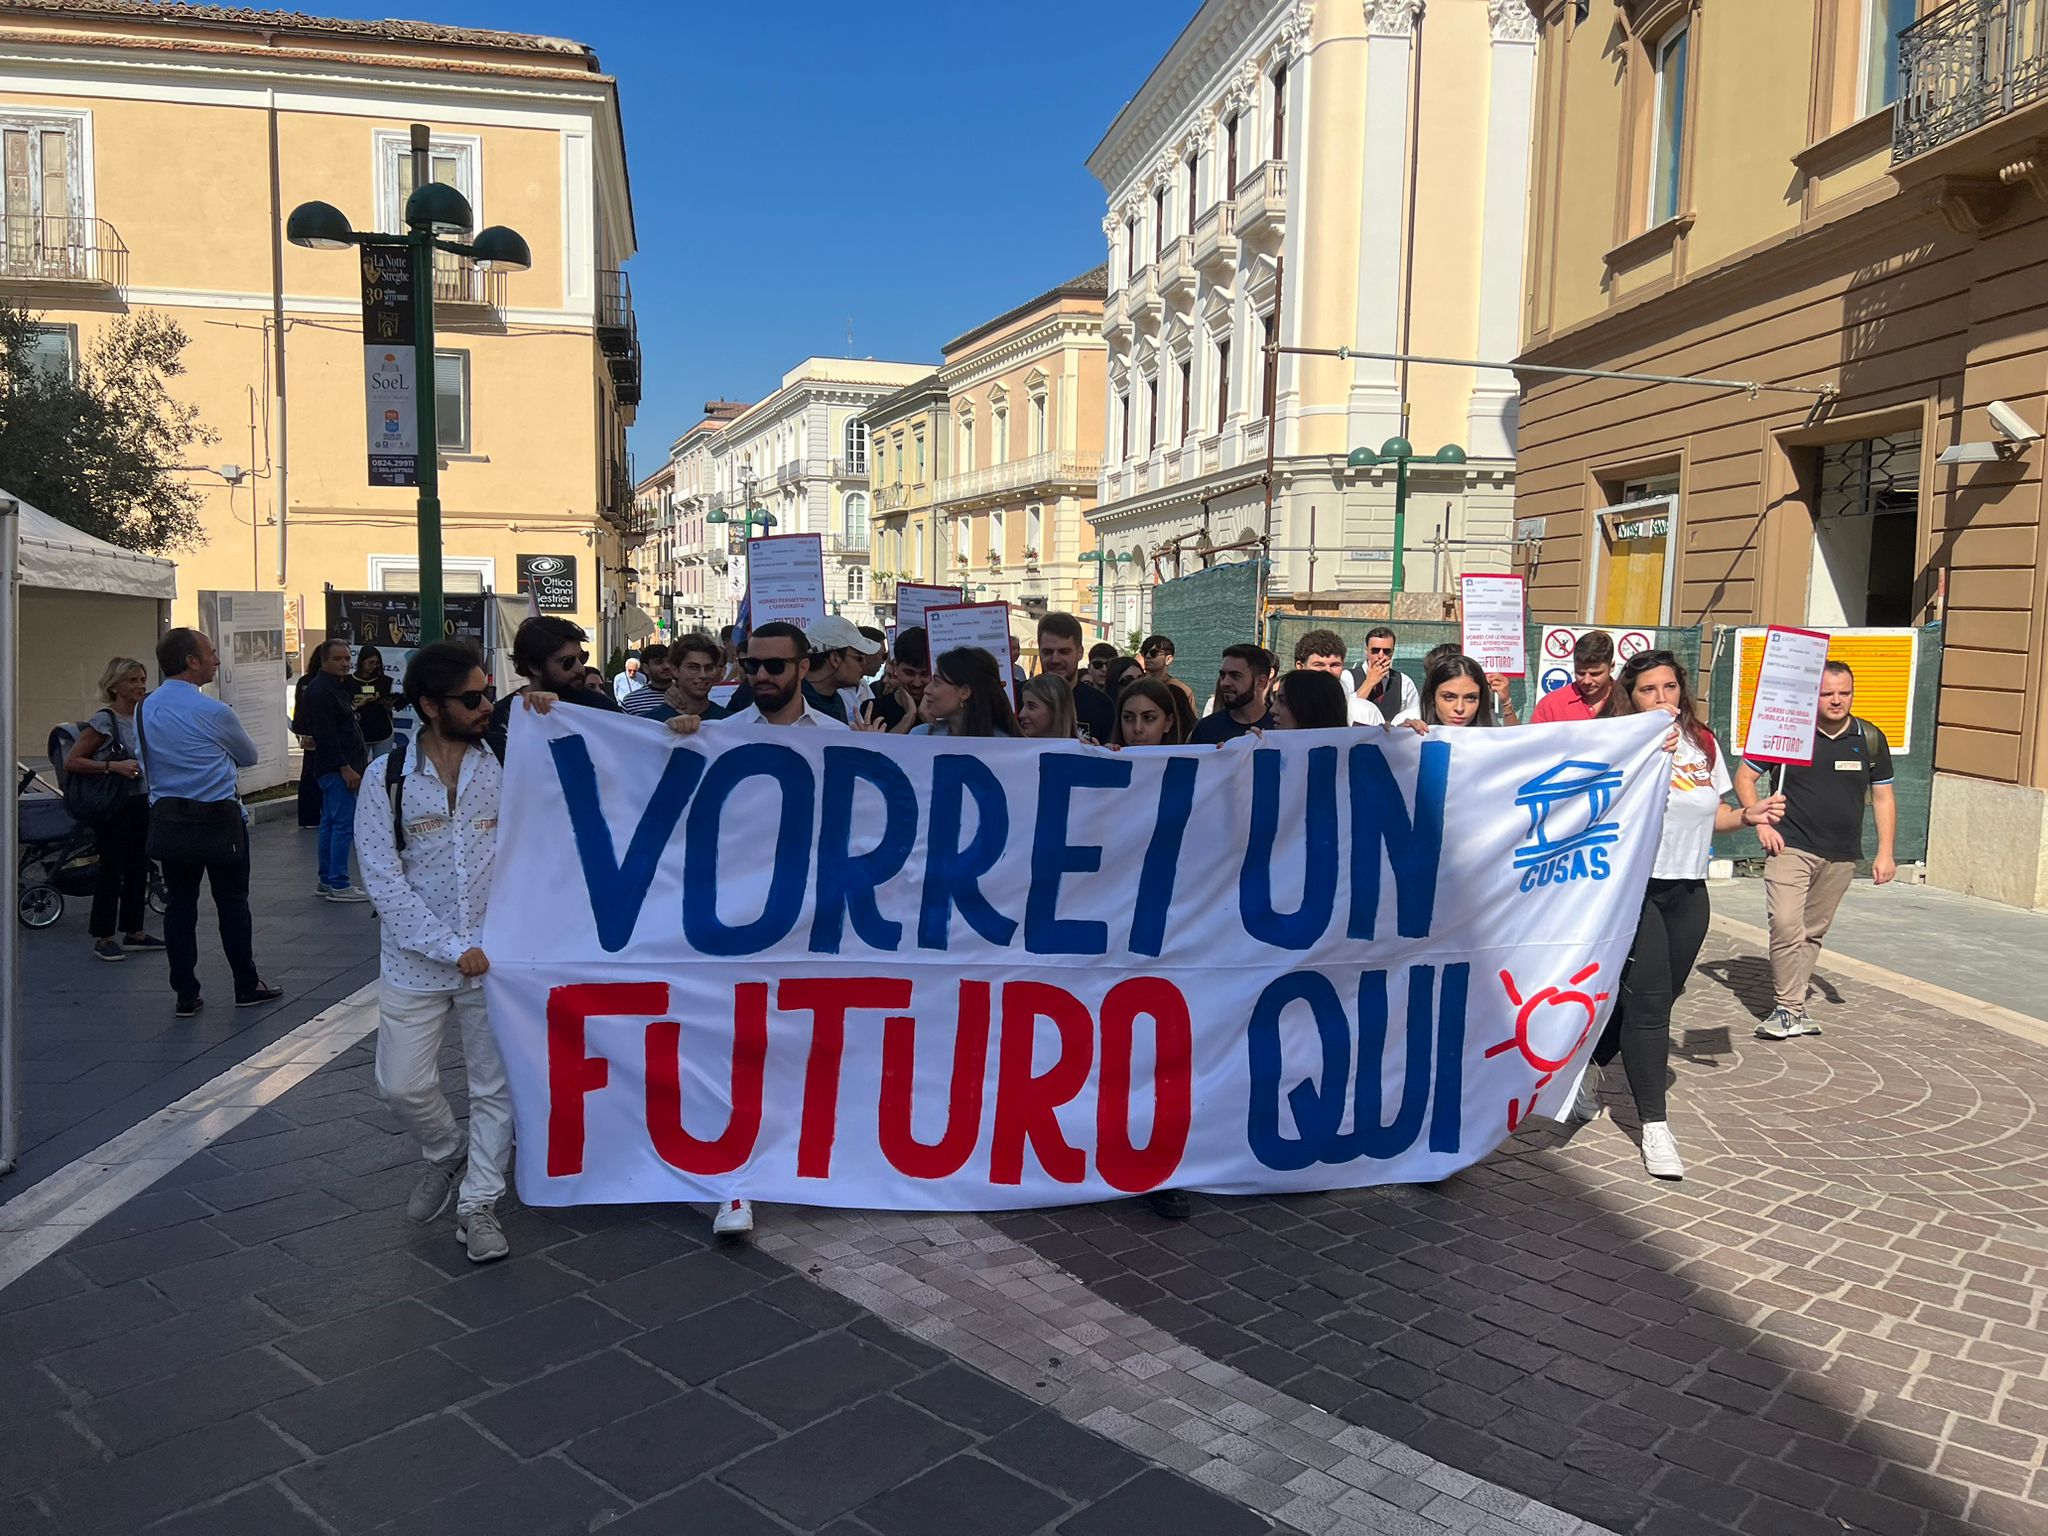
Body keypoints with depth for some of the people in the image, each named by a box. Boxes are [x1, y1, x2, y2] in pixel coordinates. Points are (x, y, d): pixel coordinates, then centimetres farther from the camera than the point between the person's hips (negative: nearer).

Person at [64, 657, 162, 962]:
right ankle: (103, 937, 10)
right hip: (114, 807, -7)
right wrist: (112, 766, -24)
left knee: (138, 868, 12)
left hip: (143, 804, 7)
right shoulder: (104, 721, -12)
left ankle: (134, 932, 22)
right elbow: (71, 762, -16)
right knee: (112, 870, -1)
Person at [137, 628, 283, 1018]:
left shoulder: (146, 709, 4)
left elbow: (146, 763, 14)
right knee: (232, 904, 8)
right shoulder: (213, 712, -15)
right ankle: (247, 987, 19)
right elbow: (249, 756, 1)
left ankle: (186, 996, 13)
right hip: (218, 821, -5)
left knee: (179, 905, 9)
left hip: (167, 820, 5)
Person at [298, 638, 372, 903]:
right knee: (345, 824, -10)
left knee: (330, 823, 13)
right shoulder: (320, 690, -14)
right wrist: (346, 768, -22)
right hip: (337, 768, -11)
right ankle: (338, 885, -6)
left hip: (338, 768, 11)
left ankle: (326, 882, 20)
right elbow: (326, 734, -20)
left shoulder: (339, 687, 17)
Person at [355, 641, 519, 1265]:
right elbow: (385, 882, -9)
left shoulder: (505, 768, 0)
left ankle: (479, 1204, 25)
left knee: (495, 1086, 8)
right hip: (417, 963, -1)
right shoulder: (387, 782, -5)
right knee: (403, 1085, 5)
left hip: (496, 957, 1)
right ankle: (446, 1153, 37)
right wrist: (454, 948, -14)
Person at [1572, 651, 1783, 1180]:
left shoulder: (1703, 743, 9)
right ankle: (1654, 1126, -2)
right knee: (1648, 1001, -9)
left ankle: (1589, 1064, 38)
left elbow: (1711, 812, 19)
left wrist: (1747, 816, 0)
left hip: (1688, 889, 6)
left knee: (1656, 998, 13)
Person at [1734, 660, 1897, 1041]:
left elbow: (1883, 797, 12)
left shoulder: (1870, 739, 5)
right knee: (1785, 925, -16)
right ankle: (1789, 1009, -8)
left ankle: (1796, 1003, 22)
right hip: (1791, 848, -3)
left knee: (1814, 931, 11)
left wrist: (1885, 853, 6)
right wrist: (1761, 822, -8)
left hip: (1841, 856, 4)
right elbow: (1744, 777, 3)